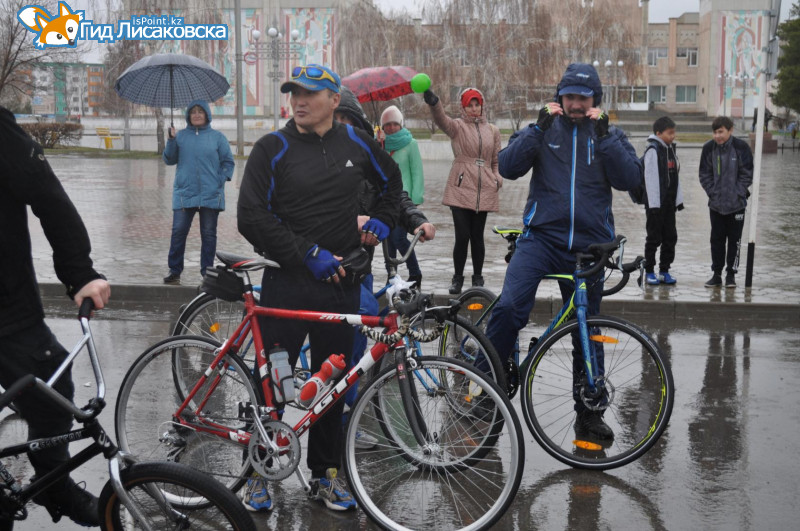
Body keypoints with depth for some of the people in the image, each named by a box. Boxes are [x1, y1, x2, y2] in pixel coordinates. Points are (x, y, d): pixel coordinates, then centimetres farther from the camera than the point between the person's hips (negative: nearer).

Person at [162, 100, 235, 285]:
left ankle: (207, 271, 12)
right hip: (184, 193, 0)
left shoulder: (217, 137, 8)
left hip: (210, 195, 0)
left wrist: (221, 181, -2)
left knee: (209, 234, 4)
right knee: (178, 232, -5)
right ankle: (174, 271, 3)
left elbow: (228, 162, 10)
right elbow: (169, 160, 6)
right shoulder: (181, 136, 10)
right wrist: (171, 141, -8)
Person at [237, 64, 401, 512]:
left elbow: (392, 178, 26)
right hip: (287, 282, -3)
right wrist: (308, 254, -15)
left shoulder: (356, 142, 6)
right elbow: (252, 216, -11)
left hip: (341, 282, 3)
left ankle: (326, 473, 21)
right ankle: (259, 472, 16)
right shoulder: (273, 148, -5)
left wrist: (383, 221, 12)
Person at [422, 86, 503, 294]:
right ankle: (458, 277, 11)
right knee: (462, 236, -6)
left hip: (484, 190, 3)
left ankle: (478, 277, 22)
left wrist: (497, 177, 3)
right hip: (461, 189, -3)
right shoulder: (457, 127, 3)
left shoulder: (492, 131, 14)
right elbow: (441, 120, -20)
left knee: (477, 236, 8)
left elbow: (496, 161, 23)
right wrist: (433, 103, -41)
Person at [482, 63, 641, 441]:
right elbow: (508, 167, -6)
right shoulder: (544, 130, 8)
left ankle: (589, 411, 24)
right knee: (510, 306, -25)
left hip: (588, 246, 2)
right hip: (541, 236, -1)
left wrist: (603, 134, -13)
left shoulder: (610, 136, 9)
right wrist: (539, 127, -13)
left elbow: (630, 179, -6)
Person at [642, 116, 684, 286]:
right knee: (654, 238, -1)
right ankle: (649, 272, 9)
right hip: (656, 202, -7)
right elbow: (650, 178, -15)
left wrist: (679, 199, 13)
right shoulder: (653, 150, -11)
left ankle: (664, 270, 16)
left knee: (670, 237, 8)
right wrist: (654, 204, -18)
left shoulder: (670, 149, 13)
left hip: (670, 202, 7)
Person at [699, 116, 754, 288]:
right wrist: (712, 193, -7)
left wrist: (737, 194, -11)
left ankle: (731, 274, 14)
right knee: (716, 240, 7)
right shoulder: (708, 148, -3)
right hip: (715, 203, 2)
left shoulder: (741, 147, -9)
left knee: (734, 240, 5)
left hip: (737, 203, -2)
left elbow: (747, 174, -5)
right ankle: (717, 274, 15)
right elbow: (704, 175, 3)